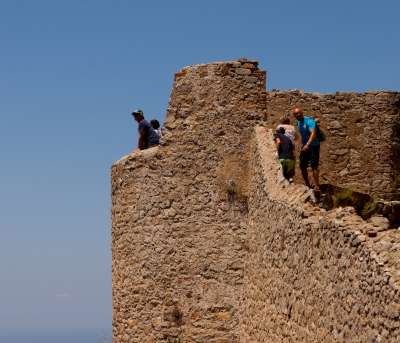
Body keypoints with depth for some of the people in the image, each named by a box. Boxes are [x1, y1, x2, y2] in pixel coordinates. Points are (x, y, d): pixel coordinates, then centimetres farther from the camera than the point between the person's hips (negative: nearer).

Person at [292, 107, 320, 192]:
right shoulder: (298, 122, 6)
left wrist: (307, 144, -44)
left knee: (314, 166, -13)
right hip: (304, 146, 8)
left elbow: (313, 133, -33)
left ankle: (316, 186, -13)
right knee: (302, 166, 8)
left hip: (313, 146, -8)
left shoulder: (309, 121, -20)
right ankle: (307, 185, 20)